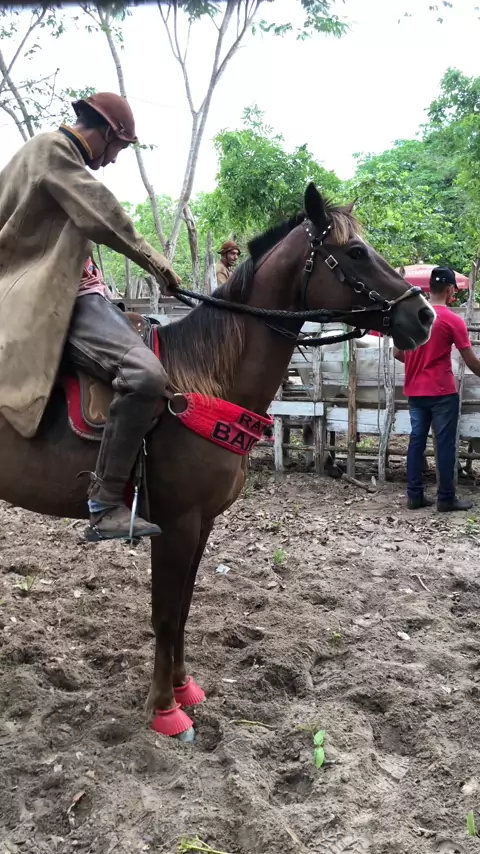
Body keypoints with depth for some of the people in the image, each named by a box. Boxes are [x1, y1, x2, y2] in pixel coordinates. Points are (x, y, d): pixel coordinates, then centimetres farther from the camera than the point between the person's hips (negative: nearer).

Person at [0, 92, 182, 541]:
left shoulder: (63, 157, 27)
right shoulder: (52, 149, -5)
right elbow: (100, 214, -13)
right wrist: (154, 260, -9)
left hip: (68, 292, 11)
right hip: (54, 300, -11)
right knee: (145, 375, -32)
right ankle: (106, 505, -26)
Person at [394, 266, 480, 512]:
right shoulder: (452, 320, -10)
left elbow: (397, 353, 12)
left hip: (415, 391, 6)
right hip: (442, 392, -6)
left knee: (417, 441, 8)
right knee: (445, 443, 2)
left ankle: (414, 495, 11)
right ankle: (446, 498, 7)